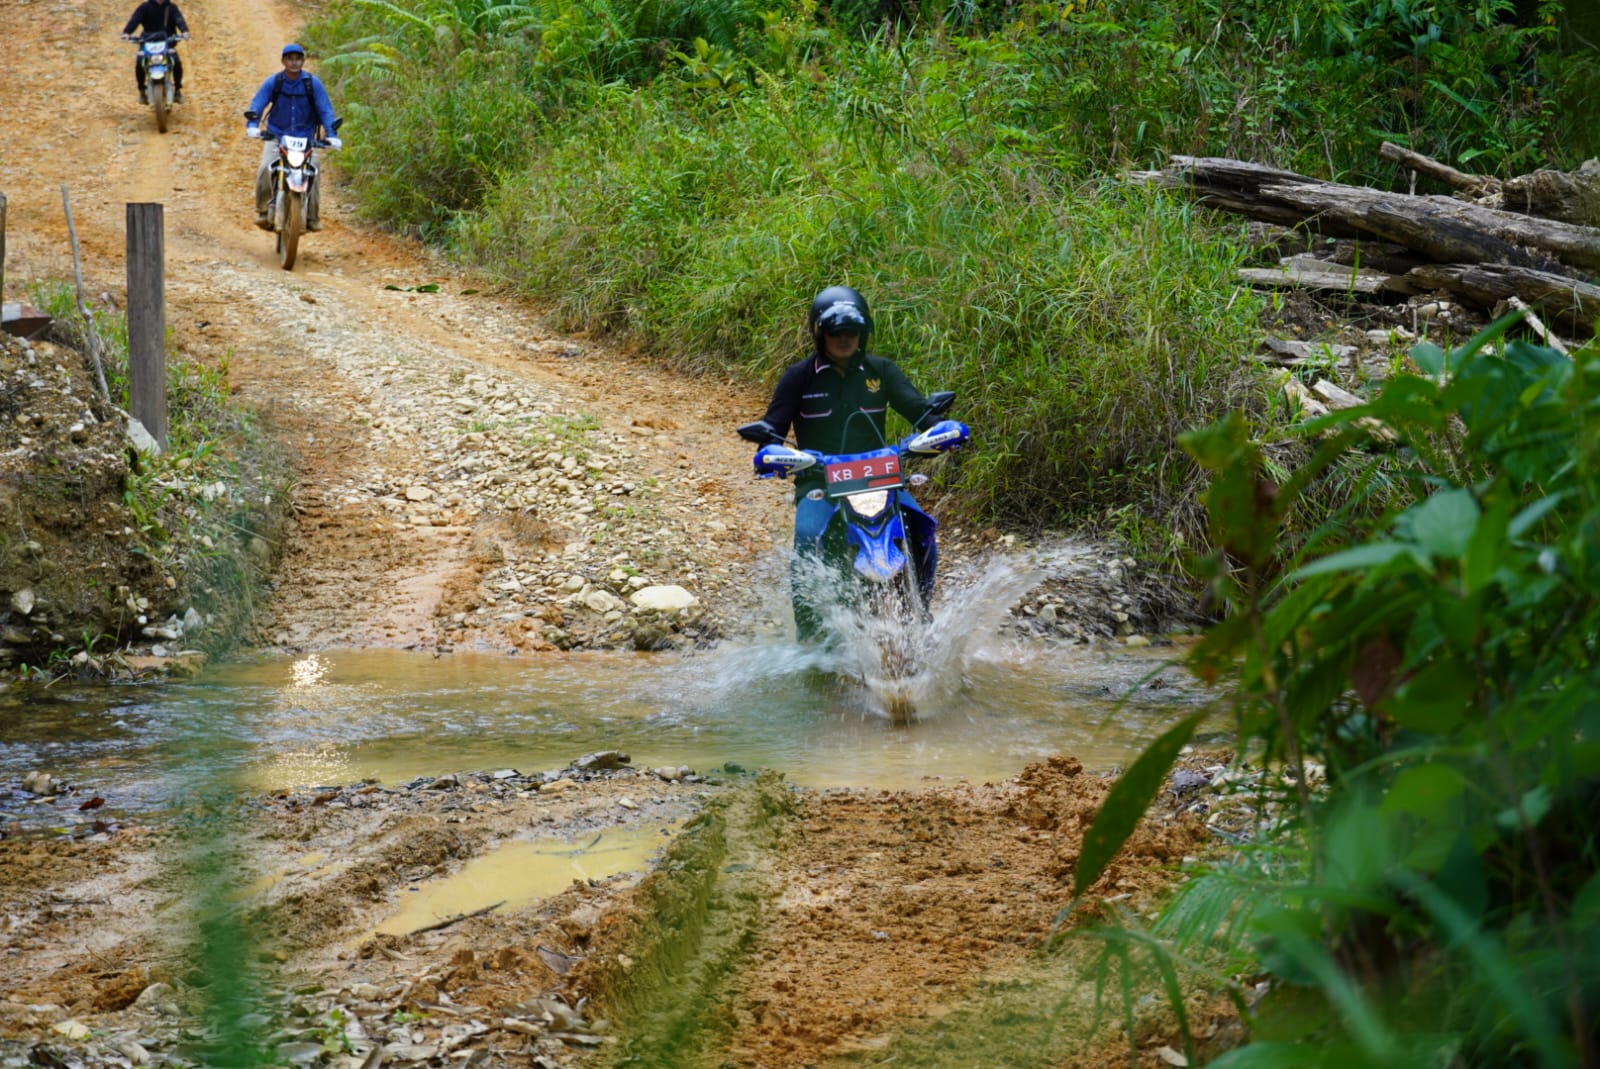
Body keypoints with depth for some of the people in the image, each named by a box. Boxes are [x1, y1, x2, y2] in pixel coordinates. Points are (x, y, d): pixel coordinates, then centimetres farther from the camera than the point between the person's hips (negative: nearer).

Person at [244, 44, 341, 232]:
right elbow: (257, 104, -8)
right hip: (276, 136, 0)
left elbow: (325, 109, -4)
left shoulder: (313, 83, -3)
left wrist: (330, 134, -16)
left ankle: (312, 217, -4)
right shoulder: (272, 82, -3)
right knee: (265, 171, -20)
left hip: (305, 137, 0)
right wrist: (252, 126, -26)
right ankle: (263, 211, -4)